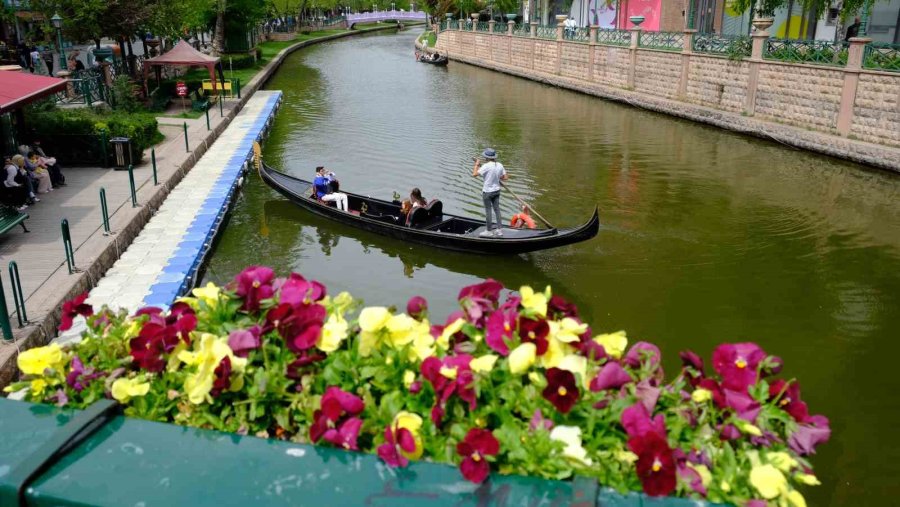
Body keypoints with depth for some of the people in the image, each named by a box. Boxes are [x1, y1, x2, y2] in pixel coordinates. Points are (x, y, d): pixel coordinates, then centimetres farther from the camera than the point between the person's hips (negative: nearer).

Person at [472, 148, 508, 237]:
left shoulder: (486, 166, -22)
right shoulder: (500, 165, -3)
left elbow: (474, 174, -20)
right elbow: (505, 178, 2)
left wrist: (477, 164, -7)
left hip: (487, 192, -6)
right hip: (496, 190, 6)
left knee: (488, 211, 5)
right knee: (497, 209, 14)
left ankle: (488, 231, 15)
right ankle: (499, 229, 20)